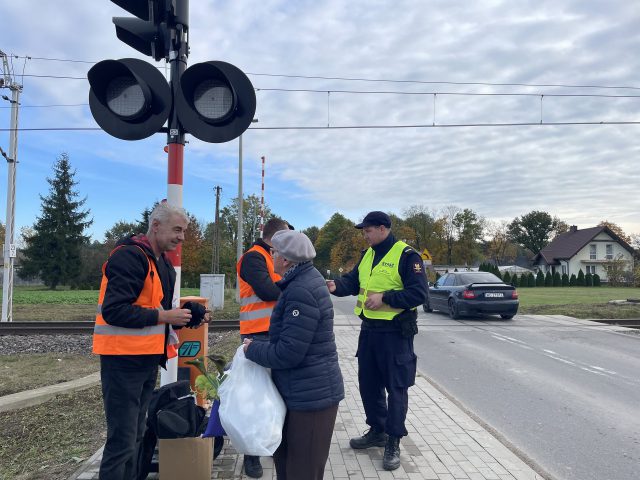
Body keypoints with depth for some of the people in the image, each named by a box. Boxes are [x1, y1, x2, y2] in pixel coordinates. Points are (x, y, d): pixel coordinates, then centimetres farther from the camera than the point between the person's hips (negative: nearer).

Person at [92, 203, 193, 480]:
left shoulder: (162, 264, 14)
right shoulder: (129, 256, -17)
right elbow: (113, 311, -24)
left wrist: (182, 318, 2)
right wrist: (164, 316, -21)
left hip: (147, 359, 9)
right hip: (124, 359, -9)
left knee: (135, 435, 18)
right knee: (122, 439, -2)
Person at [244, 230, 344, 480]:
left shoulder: (301, 292, -25)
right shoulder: (304, 280, 7)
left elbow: (288, 353, -26)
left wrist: (252, 349, -11)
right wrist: (259, 346, 7)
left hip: (311, 394, -10)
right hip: (302, 391, 10)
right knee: (284, 457, 24)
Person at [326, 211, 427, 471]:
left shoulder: (406, 255, -14)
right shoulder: (368, 255, 11)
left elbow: (418, 293, -18)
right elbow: (353, 281, 11)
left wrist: (384, 298, -23)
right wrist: (336, 285, -10)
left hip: (395, 332, -7)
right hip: (369, 329, 8)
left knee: (396, 386, 3)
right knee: (368, 383, 16)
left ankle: (393, 442, 17)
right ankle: (377, 430, 34)